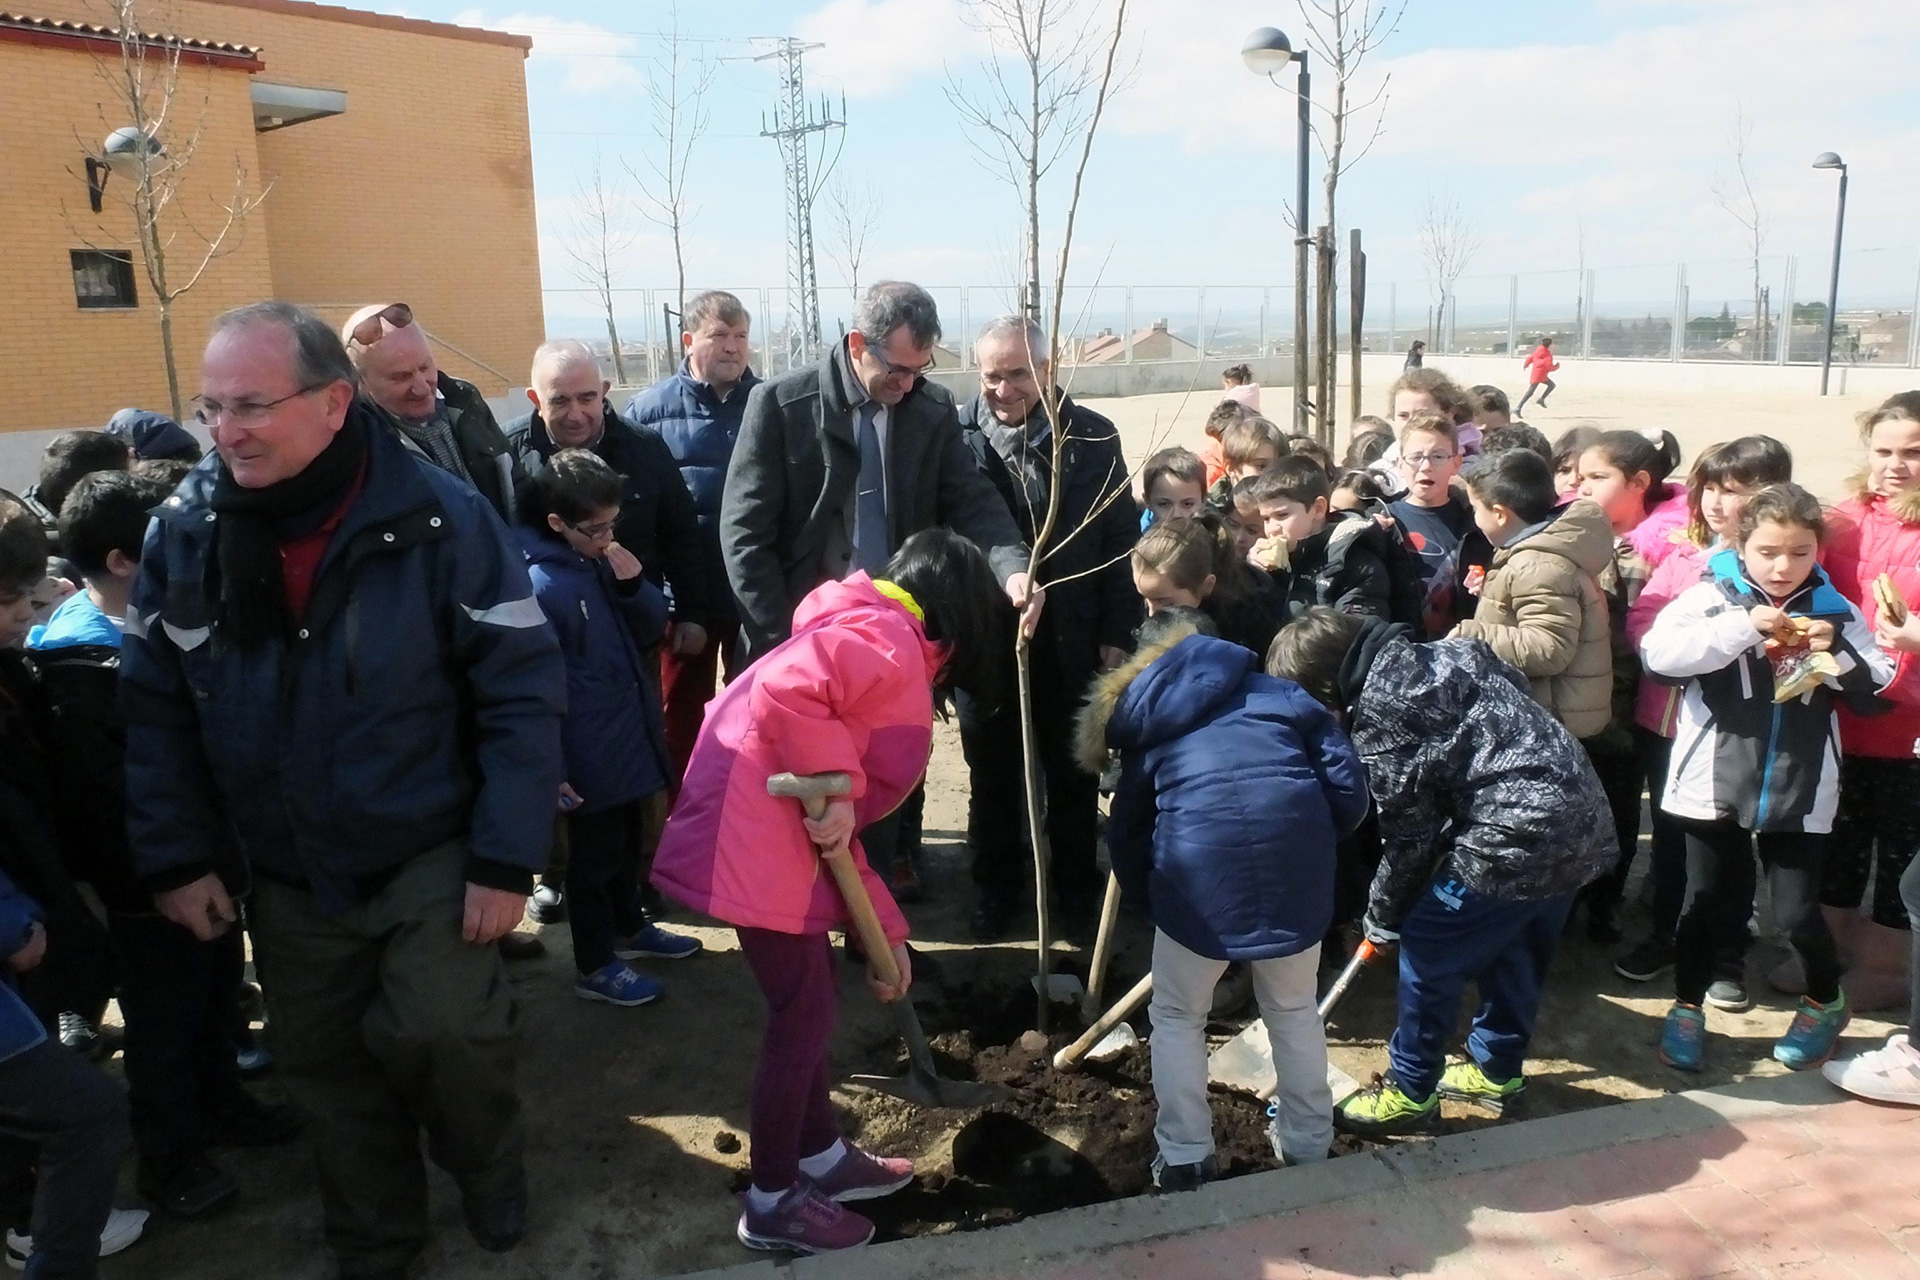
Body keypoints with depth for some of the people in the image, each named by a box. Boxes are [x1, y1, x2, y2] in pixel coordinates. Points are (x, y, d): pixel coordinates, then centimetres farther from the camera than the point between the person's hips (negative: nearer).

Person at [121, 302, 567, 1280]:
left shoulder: (439, 519, -19)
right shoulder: (185, 531, -7)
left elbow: (522, 693, -16)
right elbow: (155, 711, 3)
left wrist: (507, 858, -18)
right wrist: (174, 859, 1)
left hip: (430, 853, -4)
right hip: (286, 873, 4)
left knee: (440, 1033, -11)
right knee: (324, 1065, 14)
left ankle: (490, 1173, 24)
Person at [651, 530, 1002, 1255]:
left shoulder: (890, 658, 21)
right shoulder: (885, 639, -10)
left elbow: (843, 830, 20)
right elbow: (786, 690, -31)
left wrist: (885, 932, 20)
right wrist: (833, 791, -21)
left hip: (782, 835, 10)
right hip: (754, 834, -10)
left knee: (811, 1002, 21)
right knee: (804, 1014, 2)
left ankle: (821, 1156, 39)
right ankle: (773, 1203, 19)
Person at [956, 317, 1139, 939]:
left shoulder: (1091, 436, -5)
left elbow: (1119, 539, -2)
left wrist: (1116, 635, -4)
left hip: (1070, 642, 0)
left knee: (1073, 776, 15)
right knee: (991, 776, 15)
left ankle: (1077, 889, 32)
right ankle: (995, 888, 32)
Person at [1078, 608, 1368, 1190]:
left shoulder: (1142, 726, 23)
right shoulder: (1280, 692, 22)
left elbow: (1128, 833, 22)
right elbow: (1348, 788, 12)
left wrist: (1155, 905, 32)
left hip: (1201, 864, -1)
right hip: (1297, 860, 2)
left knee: (1177, 1017, 23)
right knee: (1294, 1010, 26)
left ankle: (1184, 1159, 26)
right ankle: (1308, 1148, 39)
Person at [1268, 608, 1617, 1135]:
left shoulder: (1377, 714, -11)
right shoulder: (1445, 651, 13)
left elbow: (1410, 834, -7)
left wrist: (1383, 915, 10)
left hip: (1518, 836, -9)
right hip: (1586, 820, 9)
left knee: (1427, 953, 6)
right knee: (1514, 951, 26)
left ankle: (1410, 1093, 20)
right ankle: (1497, 1071, 42)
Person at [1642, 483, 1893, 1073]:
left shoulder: (1833, 610, 5)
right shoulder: (1711, 597, -6)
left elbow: (1875, 687, 7)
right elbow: (1657, 650, -21)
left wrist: (1837, 653, -12)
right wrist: (1743, 627, -27)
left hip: (1799, 788, 2)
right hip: (1715, 782, -2)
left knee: (1797, 908, 6)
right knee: (1709, 900, 9)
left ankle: (1825, 1002, 34)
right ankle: (1686, 1008, 27)